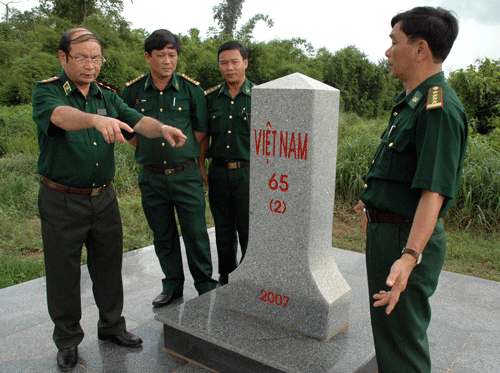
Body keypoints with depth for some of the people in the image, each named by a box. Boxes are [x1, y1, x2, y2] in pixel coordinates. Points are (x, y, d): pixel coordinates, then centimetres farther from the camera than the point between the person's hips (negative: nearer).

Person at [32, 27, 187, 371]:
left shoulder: (108, 96, 6)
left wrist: (162, 128, -32)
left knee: (109, 265, 15)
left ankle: (112, 325, 35)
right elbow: (62, 116, -32)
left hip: (104, 197, 4)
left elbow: (136, 120, -9)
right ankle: (68, 340, 27)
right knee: (63, 272, 8)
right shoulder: (46, 92, -9)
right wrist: (97, 119, -53)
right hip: (62, 201, -4)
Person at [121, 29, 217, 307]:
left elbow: (200, 131, 5)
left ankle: (206, 286, 21)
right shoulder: (133, 91, 3)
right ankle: (173, 285, 30)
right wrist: (150, 152, 8)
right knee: (163, 235, 13)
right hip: (151, 177, 2)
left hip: (186, 174, -2)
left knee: (196, 233, 3)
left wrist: (184, 156, 6)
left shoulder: (191, 89, -1)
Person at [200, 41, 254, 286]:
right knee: (223, 232, 13)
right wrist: (200, 167, 7)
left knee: (249, 232, 2)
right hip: (218, 172, 3)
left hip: (248, 172, -3)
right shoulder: (211, 98, 10)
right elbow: (204, 136, 14)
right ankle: (225, 278, 30)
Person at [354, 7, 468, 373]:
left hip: (406, 238, -10)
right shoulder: (413, 102, 12)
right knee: (390, 328, 25)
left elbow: (434, 190, -29)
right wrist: (373, 204, 34)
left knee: (401, 337, 2)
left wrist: (410, 255, -36)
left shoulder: (438, 107, -21)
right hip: (387, 230, 10)